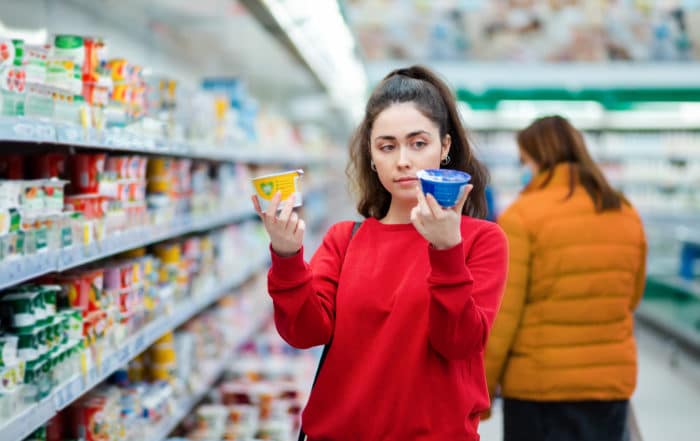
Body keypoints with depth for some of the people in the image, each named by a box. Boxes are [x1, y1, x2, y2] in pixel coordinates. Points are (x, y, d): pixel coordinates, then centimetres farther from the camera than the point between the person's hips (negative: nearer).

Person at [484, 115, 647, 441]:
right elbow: (631, 298, 14)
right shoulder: (627, 215, 5)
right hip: (613, 381, 5)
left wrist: (479, 392, -6)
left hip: (539, 385, -5)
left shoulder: (521, 216, -12)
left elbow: (500, 315, -13)